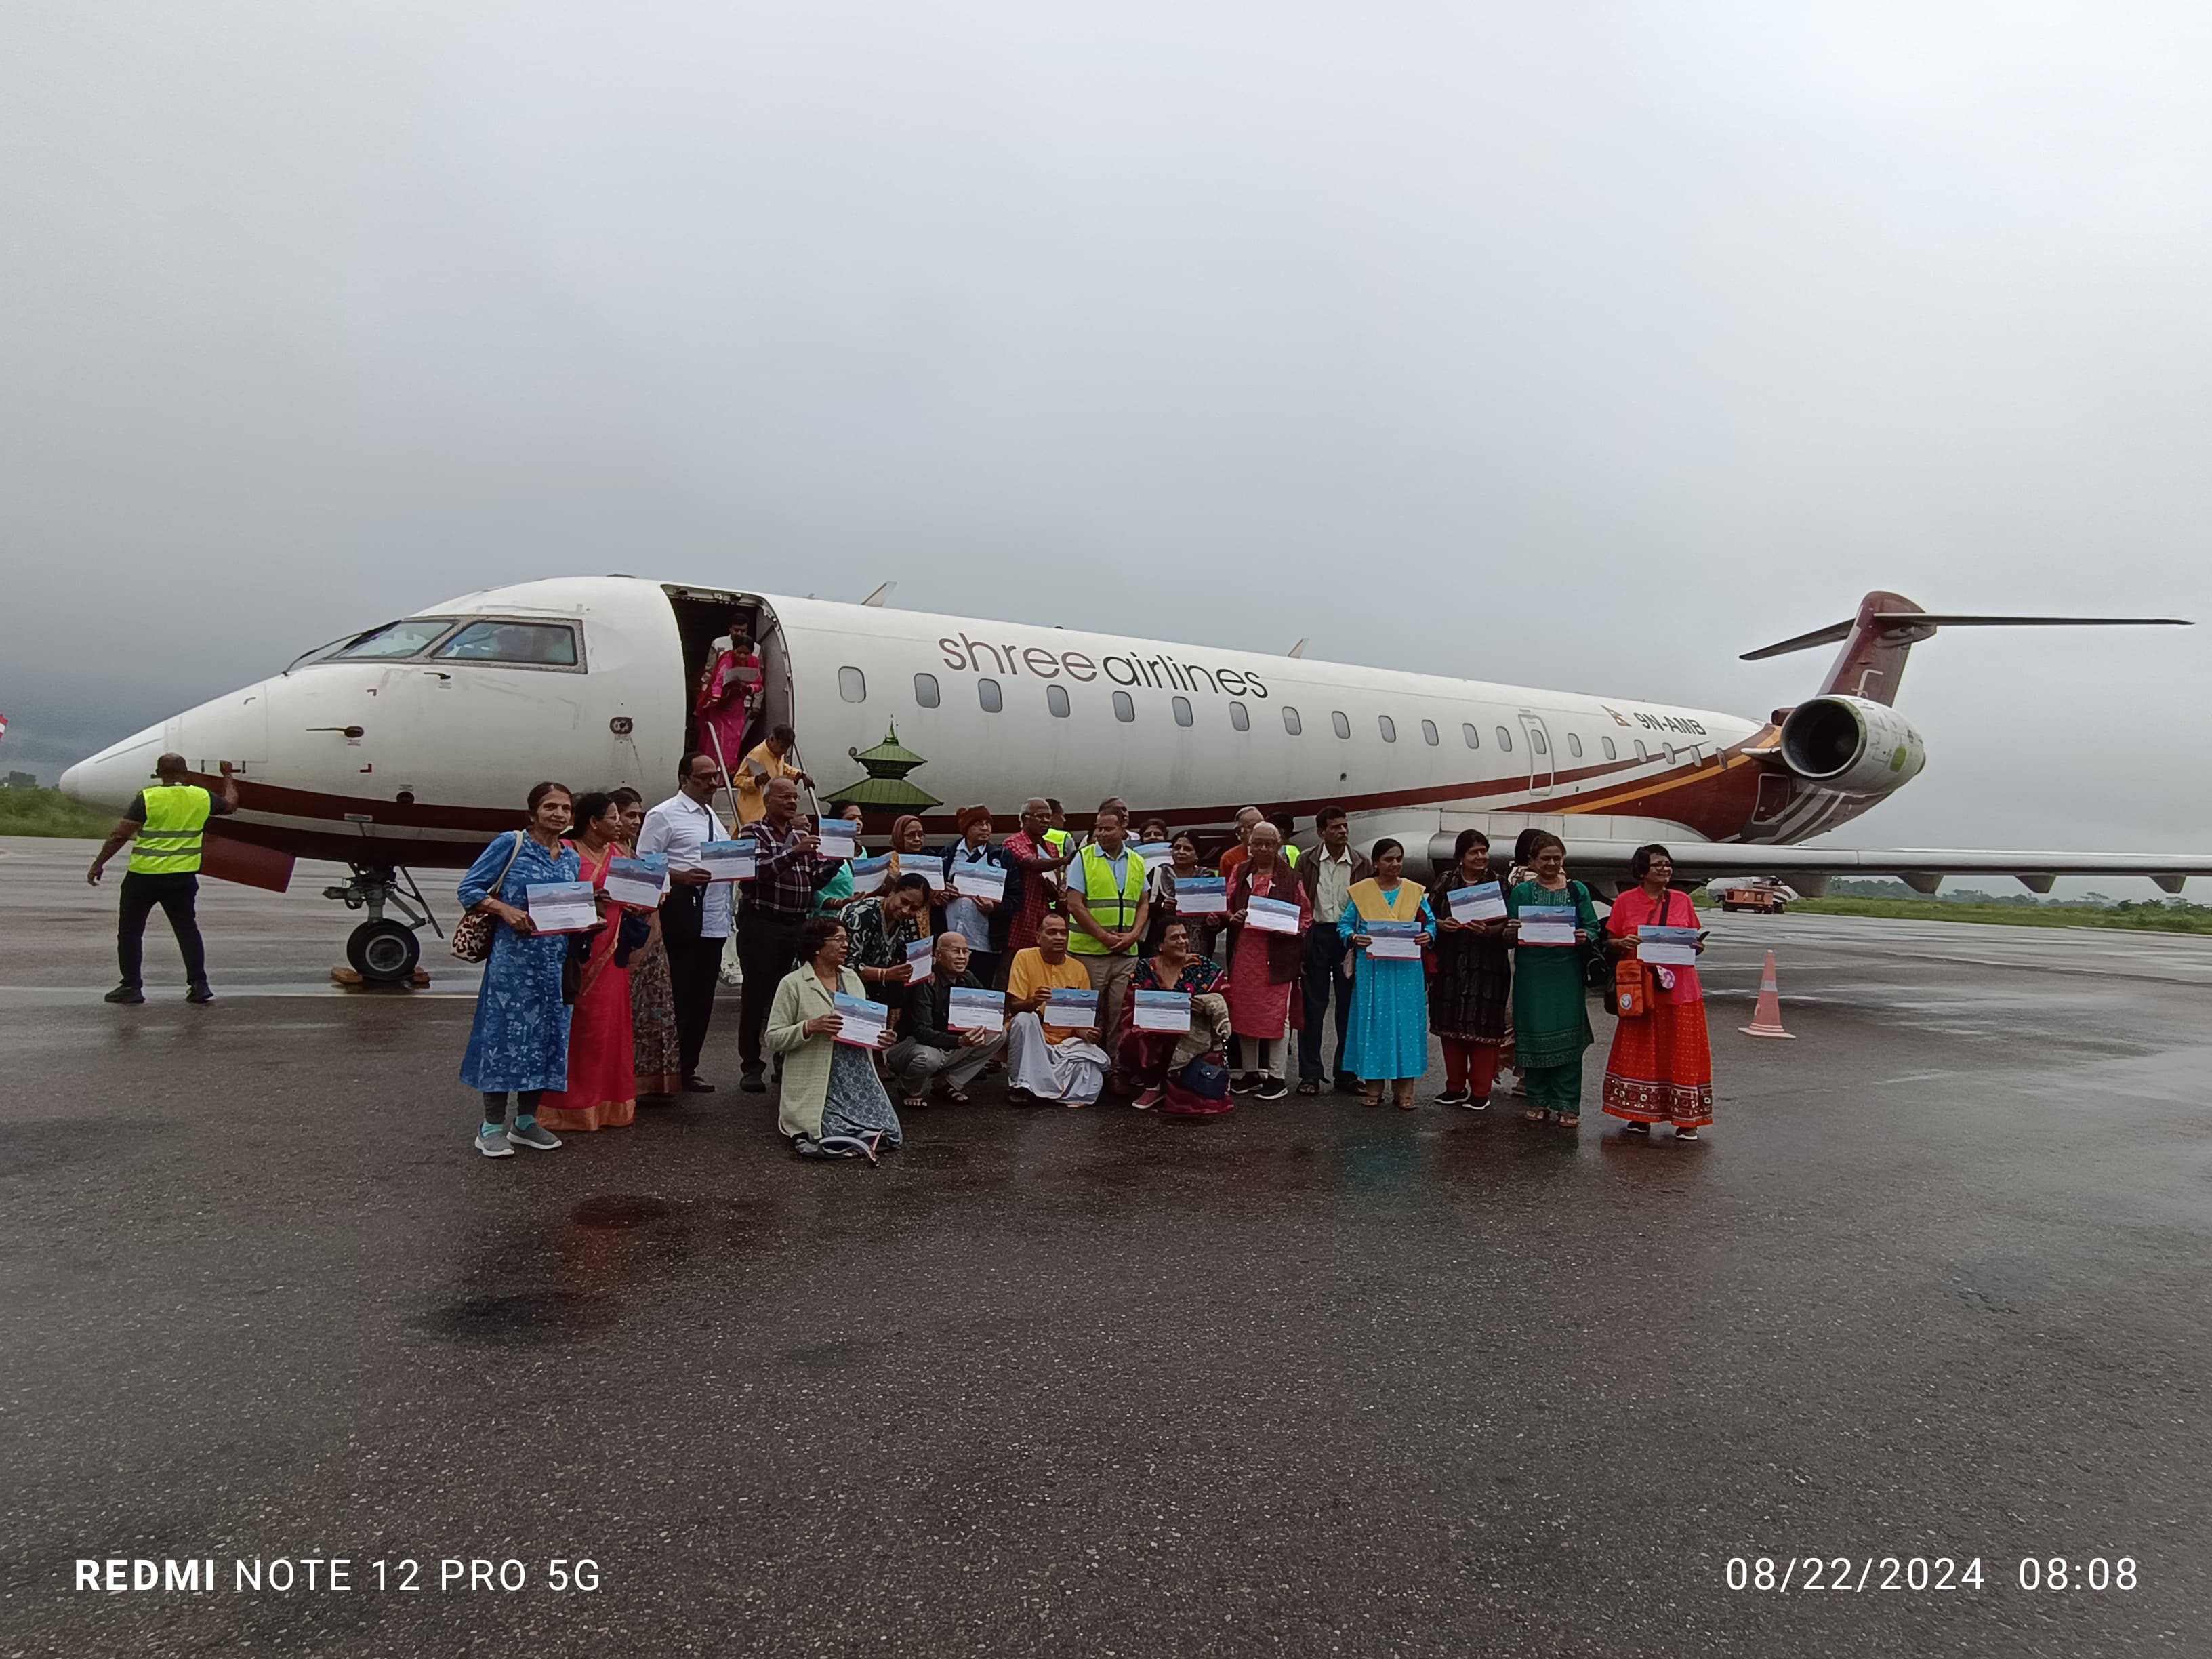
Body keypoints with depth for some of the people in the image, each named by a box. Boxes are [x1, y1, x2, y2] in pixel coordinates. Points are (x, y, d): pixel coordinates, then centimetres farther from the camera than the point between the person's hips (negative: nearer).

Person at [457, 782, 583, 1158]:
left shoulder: (571, 857, 13)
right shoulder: (510, 845, -3)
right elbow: (469, 888, -5)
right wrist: (506, 910, -19)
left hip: (556, 960, 6)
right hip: (513, 958, -6)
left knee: (547, 1036, 8)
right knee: (506, 1033, -3)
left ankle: (526, 1121, 21)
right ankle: (492, 1127, 8)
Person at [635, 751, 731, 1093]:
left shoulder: (712, 817, 19)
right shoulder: (664, 816, -5)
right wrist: (679, 877, -22)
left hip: (714, 921, 8)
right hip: (681, 920, -8)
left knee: (702, 999, 12)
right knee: (676, 997, -2)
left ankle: (687, 1069, 22)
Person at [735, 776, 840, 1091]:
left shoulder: (802, 835, 18)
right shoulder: (755, 833, 0)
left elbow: (815, 880, 16)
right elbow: (759, 870, -18)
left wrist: (836, 860, 0)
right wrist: (794, 852, -28)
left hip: (798, 925, 5)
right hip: (762, 925, -5)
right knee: (757, 994, 0)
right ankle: (751, 1066, 7)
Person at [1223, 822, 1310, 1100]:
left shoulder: (1291, 878, 1)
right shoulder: (1239, 874, 10)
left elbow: (1306, 916, 4)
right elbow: (1226, 907, 15)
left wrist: (1289, 930, -14)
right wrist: (1232, 917, -6)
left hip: (1278, 956, -4)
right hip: (1244, 953, 4)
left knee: (1276, 1015, -2)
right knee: (1244, 1013, 9)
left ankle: (1276, 1077, 8)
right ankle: (1251, 1073, 22)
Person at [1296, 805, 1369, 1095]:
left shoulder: (1361, 864, 4)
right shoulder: (1308, 862, 2)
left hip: (1350, 937, 1)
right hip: (1316, 937, -1)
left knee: (1349, 1006, 6)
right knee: (1313, 1006, 3)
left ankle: (1345, 1074, 16)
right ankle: (1310, 1074, 10)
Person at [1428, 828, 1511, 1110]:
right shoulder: (1446, 882, 8)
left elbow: (1507, 923, -3)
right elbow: (1428, 915, 7)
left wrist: (1489, 930, -22)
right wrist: (1440, 925, -13)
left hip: (1486, 967, -3)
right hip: (1450, 966, 3)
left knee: (1483, 1027, -2)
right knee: (1450, 1025, 8)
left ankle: (1480, 1091, 8)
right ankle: (1455, 1087, 20)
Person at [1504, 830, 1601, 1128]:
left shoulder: (1577, 891, 9)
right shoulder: (1520, 892, 8)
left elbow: (1593, 927, 6)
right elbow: (1509, 936, 7)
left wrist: (1585, 936, -15)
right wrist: (1511, 933, -16)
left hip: (1567, 973, 0)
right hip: (1532, 974, 0)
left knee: (1567, 1036, -1)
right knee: (1534, 1035, 3)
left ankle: (1567, 1104, 7)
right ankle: (1538, 1101, 16)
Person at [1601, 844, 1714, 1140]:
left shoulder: (1683, 901, 7)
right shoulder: (1625, 901, 3)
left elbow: (1695, 941, 14)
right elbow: (1609, 942, 6)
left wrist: (1697, 947, -8)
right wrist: (1623, 943, -15)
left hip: (1679, 990, 1)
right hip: (1640, 989, -1)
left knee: (1681, 1052, 2)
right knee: (1640, 1051, 5)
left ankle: (1687, 1118, 10)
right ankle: (1641, 1115, 16)